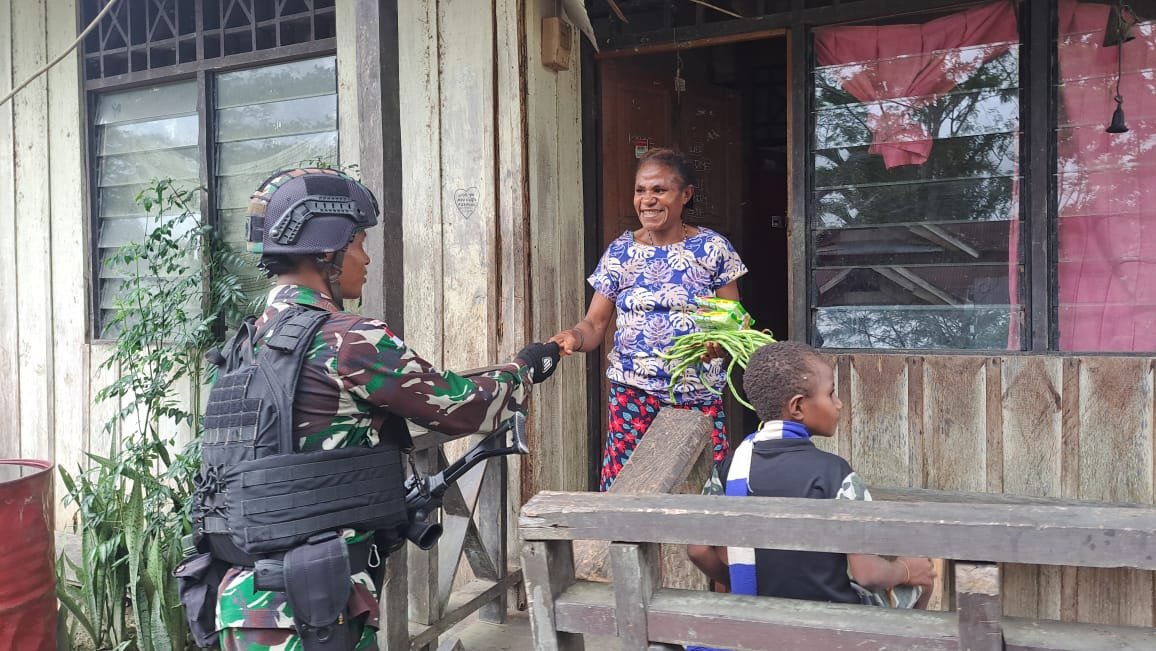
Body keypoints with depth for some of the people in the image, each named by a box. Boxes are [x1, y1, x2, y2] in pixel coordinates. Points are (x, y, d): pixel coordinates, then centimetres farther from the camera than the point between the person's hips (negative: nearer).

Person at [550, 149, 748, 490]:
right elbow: (595, 324, 6)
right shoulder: (620, 252, 7)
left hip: (699, 398, -1)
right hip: (633, 396, 1)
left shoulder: (714, 249, 2)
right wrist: (574, 337, -16)